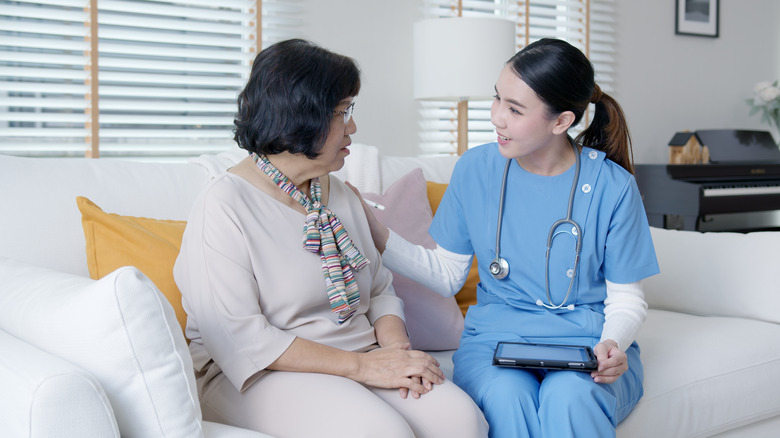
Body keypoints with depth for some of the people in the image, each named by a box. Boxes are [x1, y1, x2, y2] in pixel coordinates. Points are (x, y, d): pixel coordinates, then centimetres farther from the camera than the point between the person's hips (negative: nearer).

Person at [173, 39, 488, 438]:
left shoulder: (340, 195, 14)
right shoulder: (224, 207, -10)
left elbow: (380, 290, 16)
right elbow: (240, 338, -17)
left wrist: (397, 349, -6)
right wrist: (362, 365, -20)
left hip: (357, 358, 6)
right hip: (261, 374, -6)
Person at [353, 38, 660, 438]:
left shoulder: (612, 186, -5)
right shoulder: (475, 169, 0)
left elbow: (625, 297, 3)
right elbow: (448, 275, 7)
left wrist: (612, 344, -19)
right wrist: (377, 236, -6)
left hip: (586, 341, -1)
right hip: (494, 336, 2)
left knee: (569, 398, -36)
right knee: (506, 397, -33)